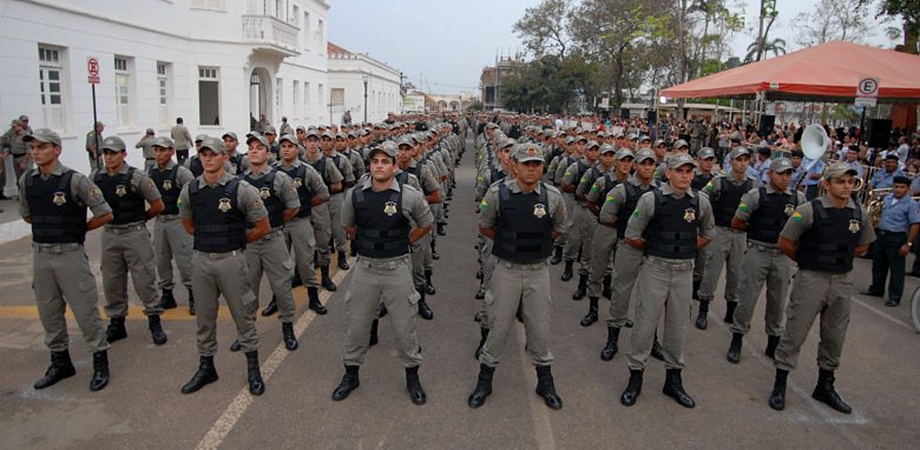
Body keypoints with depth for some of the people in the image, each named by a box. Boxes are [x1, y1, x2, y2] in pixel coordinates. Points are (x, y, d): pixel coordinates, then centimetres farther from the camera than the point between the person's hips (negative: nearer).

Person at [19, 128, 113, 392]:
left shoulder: (74, 180, -12)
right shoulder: (26, 181, 5)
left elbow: (105, 215, -9)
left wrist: (79, 229, 0)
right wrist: (48, 228, 12)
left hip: (70, 254, -6)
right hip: (40, 254, 6)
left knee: (85, 310, -1)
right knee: (48, 312, 14)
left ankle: (100, 362, 11)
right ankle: (60, 362, 29)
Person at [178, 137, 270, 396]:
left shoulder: (240, 189, -10)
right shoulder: (189, 190, 2)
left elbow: (263, 227, -4)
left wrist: (237, 241, 5)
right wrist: (208, 240, 12)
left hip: (231, 259, -4)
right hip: (201, 259, 4)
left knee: (243, 315, 5)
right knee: (204, 317, 14)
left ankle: (253, 368, 19)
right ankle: (206, 367, 30)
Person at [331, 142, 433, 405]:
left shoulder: (409, 196, -9)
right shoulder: (354, 195, -2)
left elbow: (426, 224, 7)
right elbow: (348, 226, 17)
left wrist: (402, 243, 6)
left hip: (397, 268, -2)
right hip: (365, 268, 2)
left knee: (404, 327, 7)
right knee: (356, 324, 11)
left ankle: (412, 377, 27)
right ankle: (351, 374, 31)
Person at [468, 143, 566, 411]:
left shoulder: (553, 196, -4)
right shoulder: (498, 193, -9)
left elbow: (559, 229, 13)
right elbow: (485, 228, 4)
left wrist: (535, 243, 9)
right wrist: (511, 244, 7)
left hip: (538, 270, 2)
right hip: (507, 270, -1)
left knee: (539, 327, 11)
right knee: (499, 326, 7)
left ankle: (545, 381, 29)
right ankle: (485, 379, 25)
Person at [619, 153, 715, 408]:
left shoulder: (701, 202, 2)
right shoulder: (651, 199, -9)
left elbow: (707, 234, 19)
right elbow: (631, 236, -2)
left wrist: (685, 251, 11)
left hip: (684, 271, 3)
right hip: (655, 270, -3)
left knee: (678, 327, 11)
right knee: (645, 324, 2)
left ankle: (673, 379, 27)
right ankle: (635, 377, 17)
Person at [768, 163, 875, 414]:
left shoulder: (860, 214, 3)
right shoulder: (809, 210, -12)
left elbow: (862, 247, 19)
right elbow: (785, 243, -6)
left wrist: (839, 261, 11)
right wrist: (808, 261, 5)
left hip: (843, 281, 5)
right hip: (811, 280, -5)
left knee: (835, 337, 14)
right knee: (795, 332, -1)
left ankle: (825, 386, 30)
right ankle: (779, 385, 11)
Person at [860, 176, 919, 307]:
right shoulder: (887, 198, 8)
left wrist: (908, 244, -17)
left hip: (897, 238, -7)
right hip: (881, 235, 7)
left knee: (896, 269, 0)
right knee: (878, 265, 17)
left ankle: (895, 297, 6)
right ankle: (876, 289, 33)